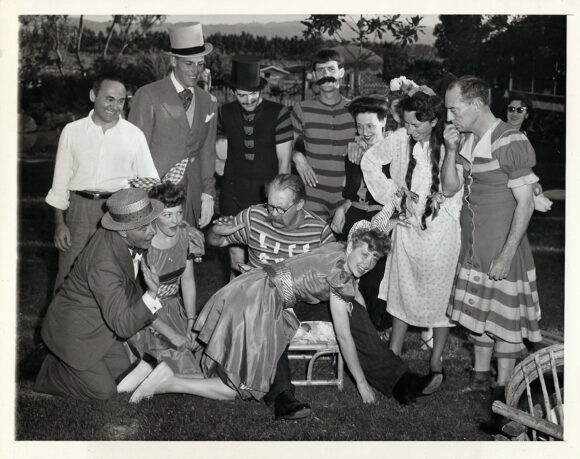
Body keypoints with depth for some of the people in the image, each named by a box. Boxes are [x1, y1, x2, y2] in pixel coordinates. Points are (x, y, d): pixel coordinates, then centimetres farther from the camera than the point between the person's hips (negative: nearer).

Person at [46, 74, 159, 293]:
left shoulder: (134, 135, 1)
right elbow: (61, 180, 6)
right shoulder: (73, 131, 3)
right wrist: (59, 223, 4)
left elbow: (150, 181, 2)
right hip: (79, 208, 1)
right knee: (69, 275, 7)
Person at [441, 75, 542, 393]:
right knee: (477, 313, 17)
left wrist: (506, 255, -20)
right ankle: (480, 379, 32)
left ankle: (503, 388, 17)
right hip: (472, 248, 7)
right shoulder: (465, 140, 6)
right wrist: (451, 150, -5)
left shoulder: (511, 143, -17)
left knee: (505, 319, 4)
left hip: (503, 250, -7)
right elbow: (449, 188, 10)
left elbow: (525, 203, -17)